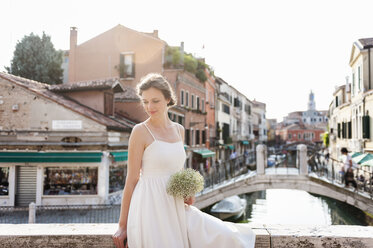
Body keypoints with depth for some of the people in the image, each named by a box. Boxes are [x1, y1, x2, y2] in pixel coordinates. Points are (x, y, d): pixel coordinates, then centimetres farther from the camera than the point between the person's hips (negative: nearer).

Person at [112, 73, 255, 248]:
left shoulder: (179, 130, 11)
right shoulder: (140, 132, -7)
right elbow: (132, 179, -7)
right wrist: (123, 225, -5)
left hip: (176, 208, 6)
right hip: (152, 209, -5)